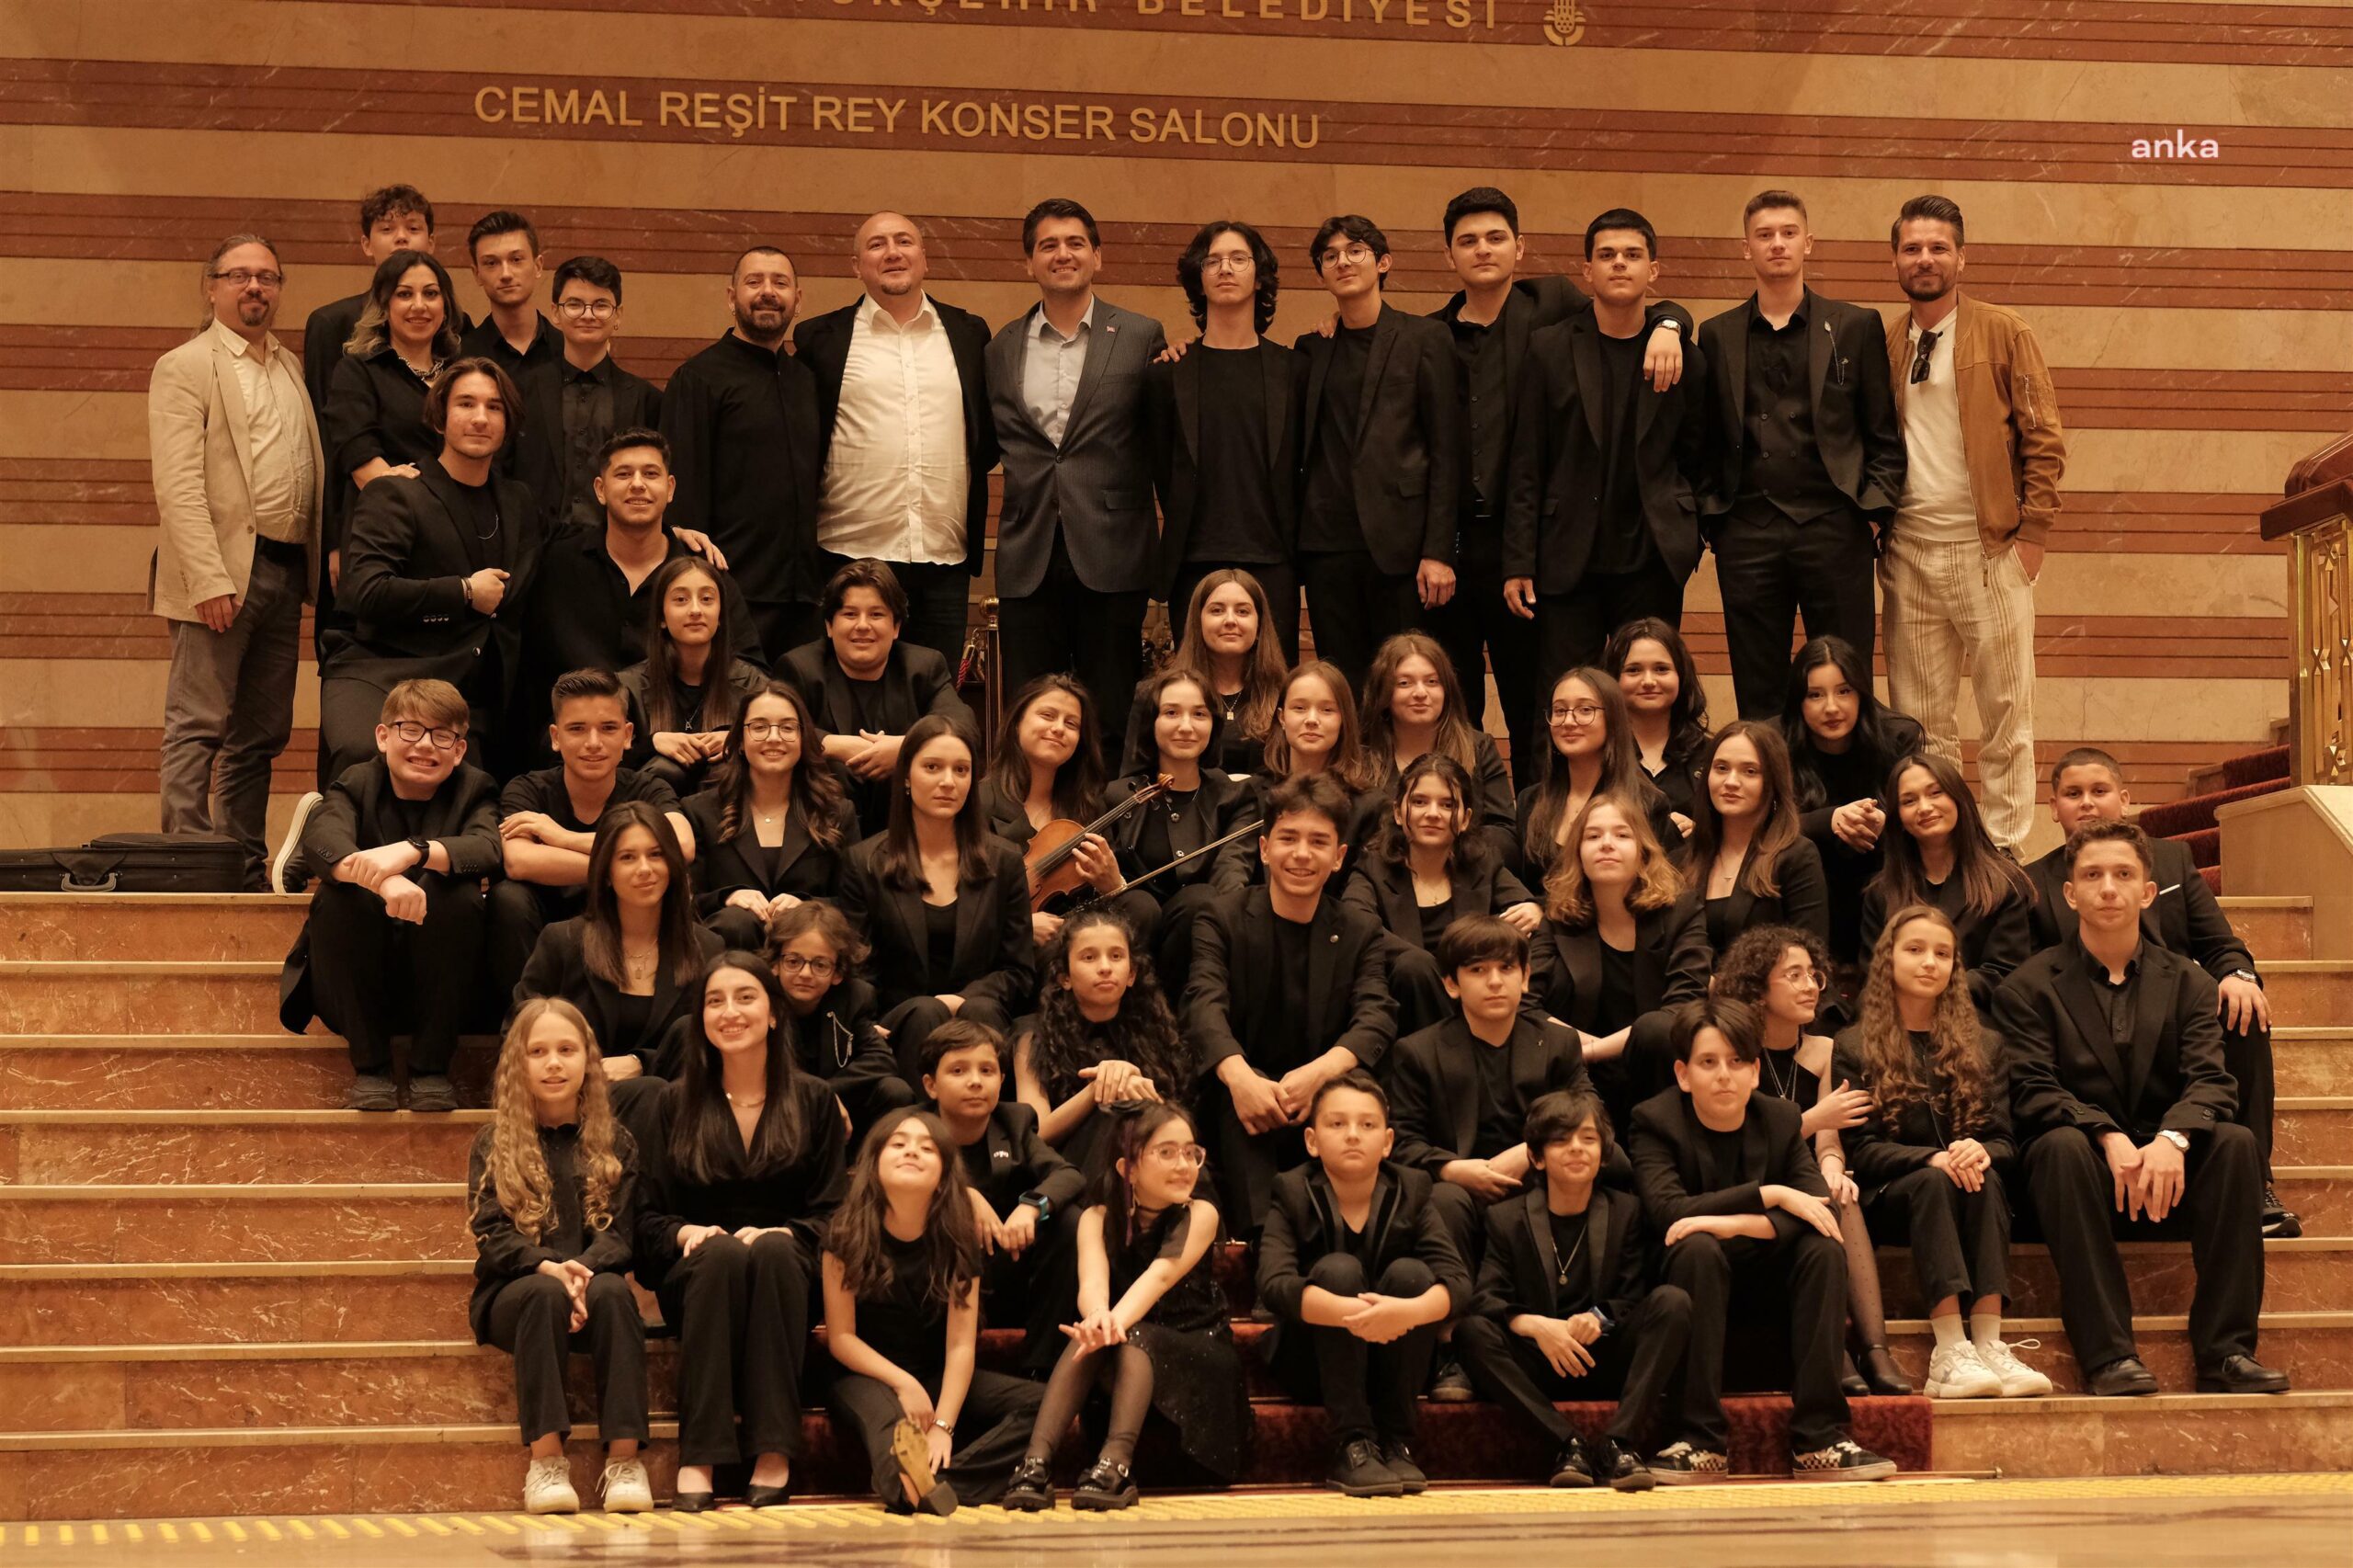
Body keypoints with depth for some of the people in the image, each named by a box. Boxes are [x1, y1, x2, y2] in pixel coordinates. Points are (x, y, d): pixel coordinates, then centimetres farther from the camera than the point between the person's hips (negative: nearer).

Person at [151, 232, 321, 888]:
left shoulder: (291, 368, 18)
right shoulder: (185, 367, -2)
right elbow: (178, 485, -11)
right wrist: (209, 579, -19)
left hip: (285, 570, 7)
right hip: (222, 571, -7)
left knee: (261, 736, 9)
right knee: (197, 728, -6)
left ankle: (246, 870, 14)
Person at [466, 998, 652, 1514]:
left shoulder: (615, 1144, 13)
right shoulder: (493, 1145, 9)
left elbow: (619, 1233, 2)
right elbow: (492, 1236, -3)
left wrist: (584, 1272, -20)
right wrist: (550, 1267, -22)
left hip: (593, 1282, 1)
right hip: (512, 1292, -1)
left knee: (613, 1291, -34)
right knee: (545, 1293, -36)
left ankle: (624, 1460, -35)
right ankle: (545, 1461, -37)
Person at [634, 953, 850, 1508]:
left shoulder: (813, 1100, 9)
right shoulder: (676, 1104, 10)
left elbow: (833, 1211, 3)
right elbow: (649, 1218, 7)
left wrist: (782, 1234, -17)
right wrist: (687, 1233, -15)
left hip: (787, 1274, 0)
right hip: (696, 1277, 0)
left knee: (772, 1251, -35)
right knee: (722, 1253, -35)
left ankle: (774, 1452, -39)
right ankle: (698, 1458, -42)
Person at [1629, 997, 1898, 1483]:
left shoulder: (1780, 1119, 0)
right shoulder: (1654, 1122, -10)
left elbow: (1821, 1210, -14)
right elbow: (1666, 1210, -27)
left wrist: (1736, 1224, -30)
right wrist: (1770, 1195, -30)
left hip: (1761, 1283, 3)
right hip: (1689, 1283, -3)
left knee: (1824, 1249, -24)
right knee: (1697, 1247, -35)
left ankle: (1817, 1440, -25)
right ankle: (1700, 1441, -35)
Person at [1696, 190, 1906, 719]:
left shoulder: (1855, 327, 8)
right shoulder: (1718, 336, 12)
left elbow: (1883, 434, 7)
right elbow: (1707, 440, 12)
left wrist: (1873, 514, -3)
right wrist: (1706, 519, 2)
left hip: (1833, 530, -1)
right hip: (1746, 533, 1)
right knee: (1757, 695, 4)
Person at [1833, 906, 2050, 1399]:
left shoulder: (1984, 1046, 16)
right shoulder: (1854, 1049, 8)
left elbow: (2004, 1141, 7)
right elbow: (1861, 1150, -3)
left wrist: (1982, 1152, -19)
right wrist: (1933, 1159, -22)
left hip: (1971, 1192, 2)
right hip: (1888, 1199, -2)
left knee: (1986, 1178, -32)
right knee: (1934, 1183, -35)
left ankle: (1990, 1345, -45)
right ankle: (1949, 1355, -49)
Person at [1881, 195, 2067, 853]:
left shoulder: (2004, 333, 1)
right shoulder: (1883, 345, 11)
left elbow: (2045, 439, -1)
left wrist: (2032, 534, -8)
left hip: (1988, 547, -3)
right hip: (1908, 551, 3)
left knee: (2005, 708, -1)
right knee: (1920, 714, 5)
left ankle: (2004, 848, 4)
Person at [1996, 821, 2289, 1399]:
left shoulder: (2187, 982, 10)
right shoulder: (2028, 987, 3)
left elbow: (2210, 1083, -4)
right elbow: (2032, 1092, -10)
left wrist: (2172, 1139, -27)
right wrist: (2108, 1138, -28)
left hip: (2166, 1166, 2)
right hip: (2086, 1174, -2)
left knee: (2235, 1141, -27)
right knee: (2062, 1145, -35)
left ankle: (2225, 1351, -27)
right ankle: (2108, 1354, -38)